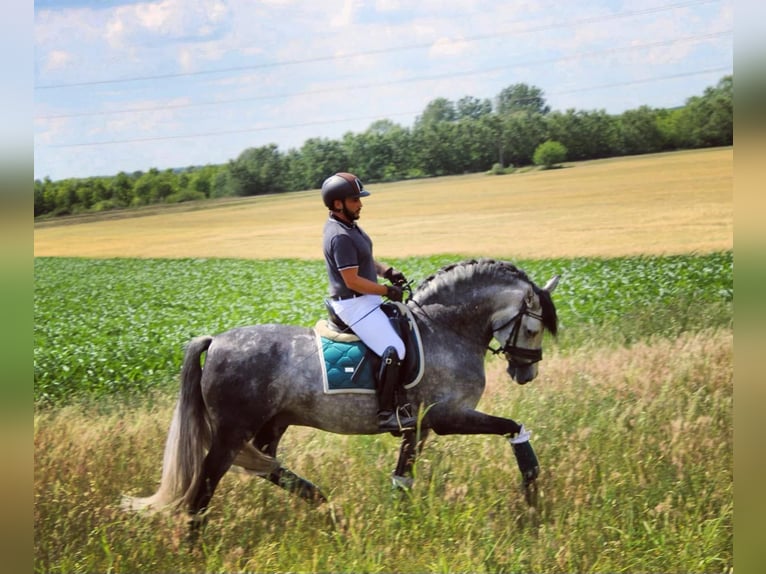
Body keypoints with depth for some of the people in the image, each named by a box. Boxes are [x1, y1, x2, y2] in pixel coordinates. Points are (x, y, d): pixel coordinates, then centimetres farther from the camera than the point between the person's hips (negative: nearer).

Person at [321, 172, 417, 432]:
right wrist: (387, 291, -15)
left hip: (365, 300, 11)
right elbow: (353, 281, -25)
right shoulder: (340, 236, -23)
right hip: (354, 304, -11)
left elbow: (366, 260, 21)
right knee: (394, 350, -19)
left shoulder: (348, 226, 9)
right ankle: (386, 413, -15)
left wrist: (387, 271, 3)